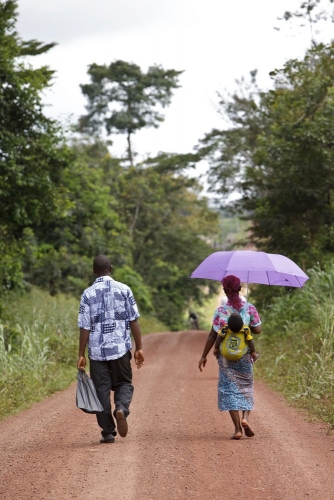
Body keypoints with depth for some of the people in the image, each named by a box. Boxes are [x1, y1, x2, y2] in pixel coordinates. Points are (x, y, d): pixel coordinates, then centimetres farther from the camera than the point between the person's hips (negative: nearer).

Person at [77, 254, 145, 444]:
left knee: (102, 389, 7)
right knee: (124, 383, 15)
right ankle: (121, 408, -15)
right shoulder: (124, 290, 0)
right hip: (121, 349, 0)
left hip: (97, 351, 0)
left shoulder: (88, 294, -2)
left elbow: (85, 328, -4)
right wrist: (139, 348, 5)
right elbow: (134, 321, -2)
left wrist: (81, 355, 2)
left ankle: (108, 432, 5)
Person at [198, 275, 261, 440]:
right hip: (245, 355, 1)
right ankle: (245, 417, -3)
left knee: (229, 389, 4)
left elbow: (213, 335, -7)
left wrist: (204, 356, 1)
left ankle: (237, 429, -2)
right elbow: (257, 330, -3)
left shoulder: (220, 311, -8)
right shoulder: (250, 308, -5)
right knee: (246, 386, 19)